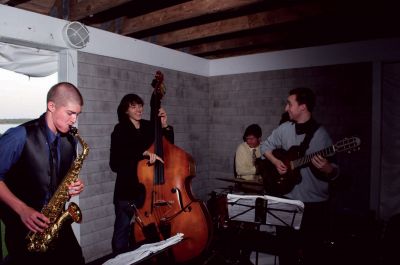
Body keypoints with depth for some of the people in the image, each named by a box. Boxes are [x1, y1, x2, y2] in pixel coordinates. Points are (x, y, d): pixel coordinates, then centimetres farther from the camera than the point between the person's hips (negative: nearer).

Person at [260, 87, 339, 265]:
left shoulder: (320, 134, -12)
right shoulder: (285, 128, 1)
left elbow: (334, 173, -10)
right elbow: (265, 146, 13)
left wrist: (326, 168, -33)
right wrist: (275, 162, -5)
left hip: (314, 202, -4)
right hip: (289, 198, 4)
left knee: (312, 250, 9)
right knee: (287, 248, 16)